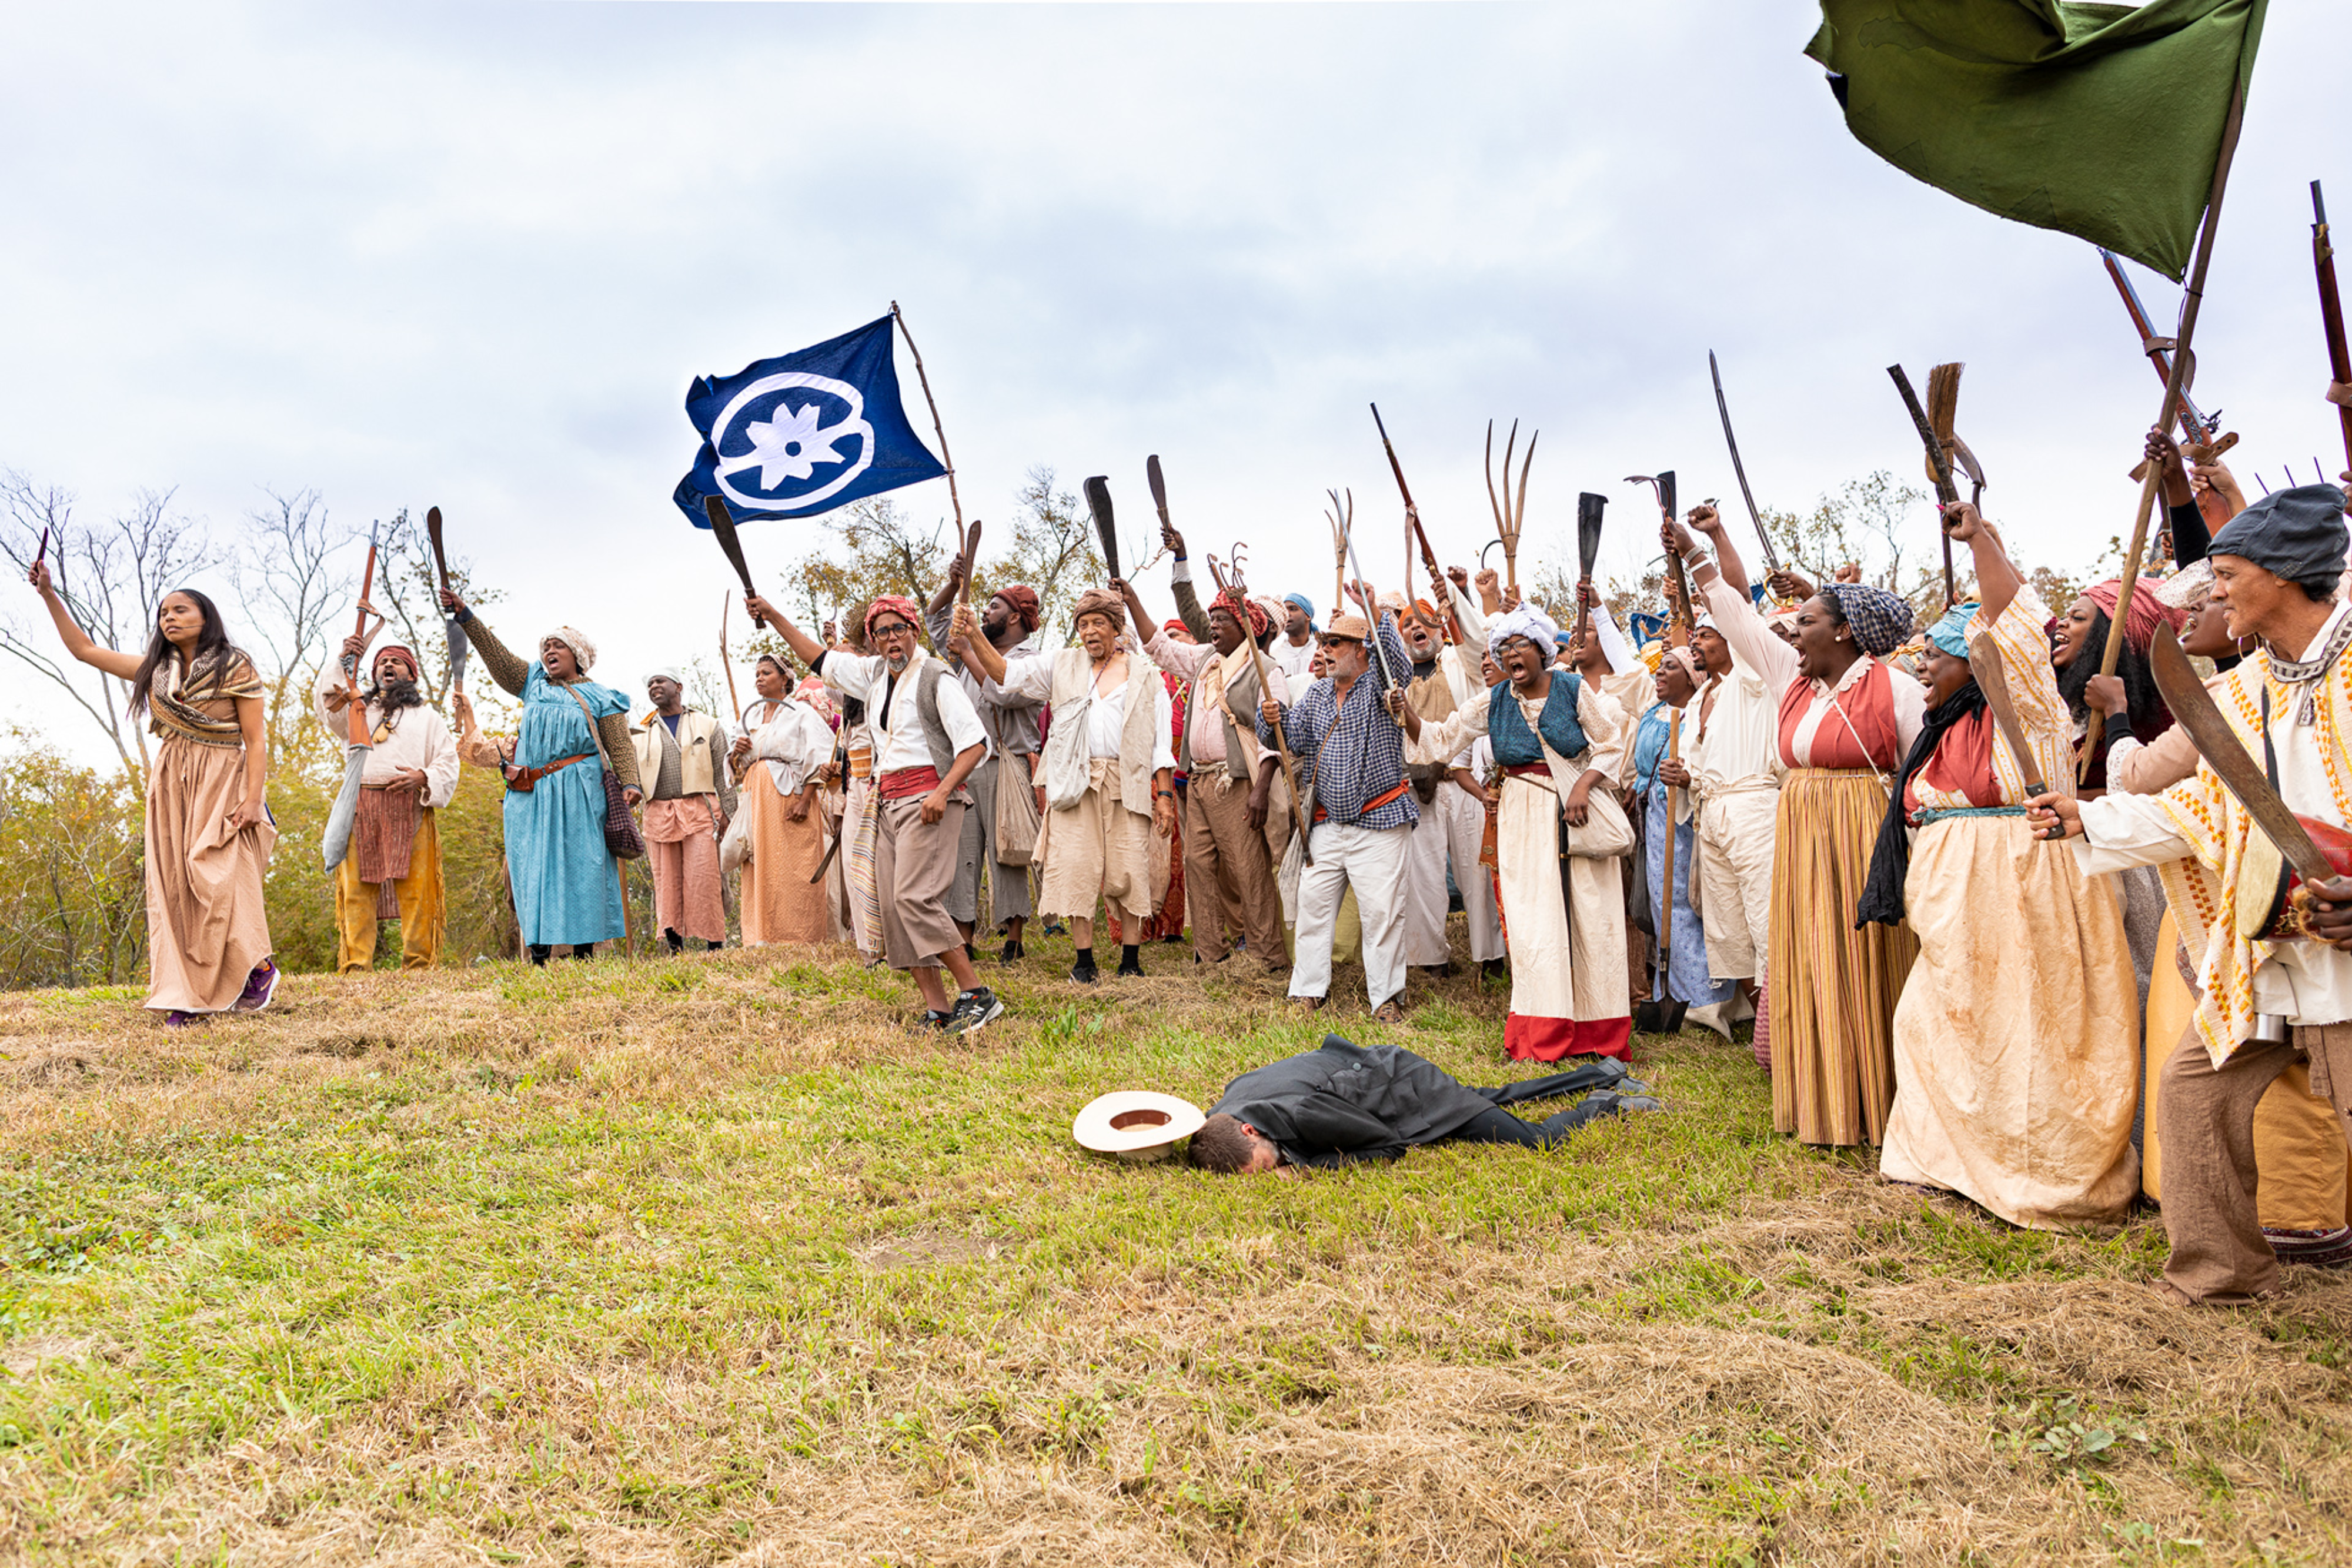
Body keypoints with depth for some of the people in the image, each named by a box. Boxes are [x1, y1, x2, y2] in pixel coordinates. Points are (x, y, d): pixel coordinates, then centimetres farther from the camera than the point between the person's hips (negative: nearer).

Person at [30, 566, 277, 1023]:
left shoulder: (235, 669, -2)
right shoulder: (155, 670, 15)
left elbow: (255, 740, -7)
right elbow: (84, 649, 20)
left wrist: (253, 798, -17)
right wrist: (49, 595, 12)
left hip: (220, 785, -5)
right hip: (170, 787, 6)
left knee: (219, 879, -16)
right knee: (173, 887, -1)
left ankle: (258, 967, 3)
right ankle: (188, 996, -1)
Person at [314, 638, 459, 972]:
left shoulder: (428, 718, 24)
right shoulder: (356, 710, 27)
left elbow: (448, 763, 13)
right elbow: (327, 700, 6)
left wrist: (423, 777, -7)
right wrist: (343, 662, -7)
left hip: (410, 810, -1)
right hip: (361, 809, 1)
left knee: (417, 891, -10)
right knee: (357, 891, -7)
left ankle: (419, 966, -10)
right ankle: (354, 967, -9)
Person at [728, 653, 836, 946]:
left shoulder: (802, 713, 0)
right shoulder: (751, 716, 18)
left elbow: (816, 760, -9)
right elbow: (735, 765, 23)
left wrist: (804, 801, -19)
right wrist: (737, 752, 0)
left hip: (789, 798, -6)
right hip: (757, 799, 6)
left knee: (793, 867, -8)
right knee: (761, 866, 2)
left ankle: (799, 937, -5)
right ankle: (764, 939, 4)